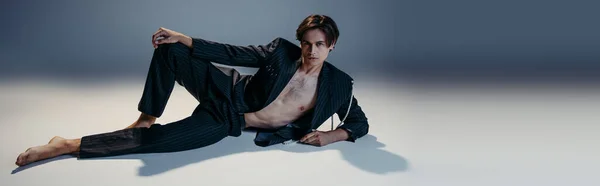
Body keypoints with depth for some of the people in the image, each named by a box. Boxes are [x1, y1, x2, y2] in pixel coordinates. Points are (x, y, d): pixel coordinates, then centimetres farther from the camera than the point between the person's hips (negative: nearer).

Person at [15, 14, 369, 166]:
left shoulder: (339, 85, -9)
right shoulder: (282, 51, -7)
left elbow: (361, 122, 2)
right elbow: (231, 53, -4)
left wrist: (333, 135, -18)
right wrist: (181, 37, -9)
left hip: (227, 124, -2)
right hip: (228, 94, 2)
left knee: (153, 140, -17)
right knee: (168, 49, -17)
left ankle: (68, 145, 0)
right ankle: (146, 118, 2)